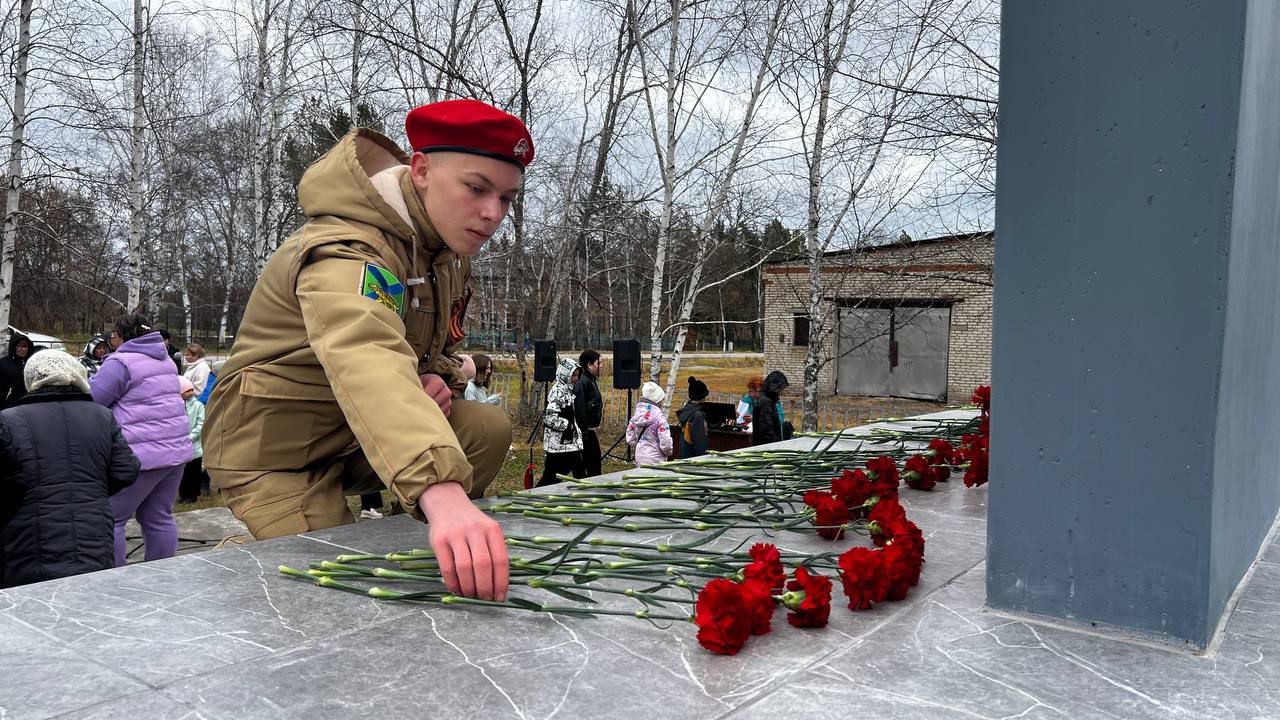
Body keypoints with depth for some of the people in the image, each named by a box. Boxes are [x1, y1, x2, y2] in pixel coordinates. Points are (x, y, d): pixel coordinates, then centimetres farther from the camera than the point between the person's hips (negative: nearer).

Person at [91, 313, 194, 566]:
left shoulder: (120, 363, -12)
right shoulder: (166, 361, 15)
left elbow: (91, 401, -10)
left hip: (142, 455, -8)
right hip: (176, 449, 8)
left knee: (110, 518, 3)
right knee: (159, 517, 13)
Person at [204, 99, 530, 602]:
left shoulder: (448, 249, -1)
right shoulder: (347, 252, -30)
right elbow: (367, 363, -52)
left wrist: (437, 378, -10)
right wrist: (443, 494, -69)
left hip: (358, 435, 8)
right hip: (276, 450, -7)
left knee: (489, 429, -12)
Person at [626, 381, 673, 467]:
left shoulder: (636, 415, 2)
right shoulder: (659, 418, -17)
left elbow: (630, 439, 7)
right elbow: (665, 443, -17)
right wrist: (668, 453, 3)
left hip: (639, 458, 7)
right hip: (655, 461, -7)